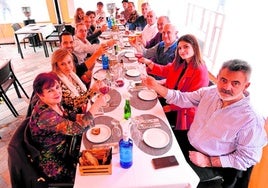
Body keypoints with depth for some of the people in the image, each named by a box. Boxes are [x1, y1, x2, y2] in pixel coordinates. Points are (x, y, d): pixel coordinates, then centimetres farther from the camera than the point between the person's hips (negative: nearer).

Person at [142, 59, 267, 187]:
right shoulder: (210, 92, -10)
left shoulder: (250, 120, -24)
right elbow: (183, 99, -1)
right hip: (187, 142, 6)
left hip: (210, 165, -5)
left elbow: (249, 157, -16)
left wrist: (209, 161, -19)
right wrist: (156, 86, -12)